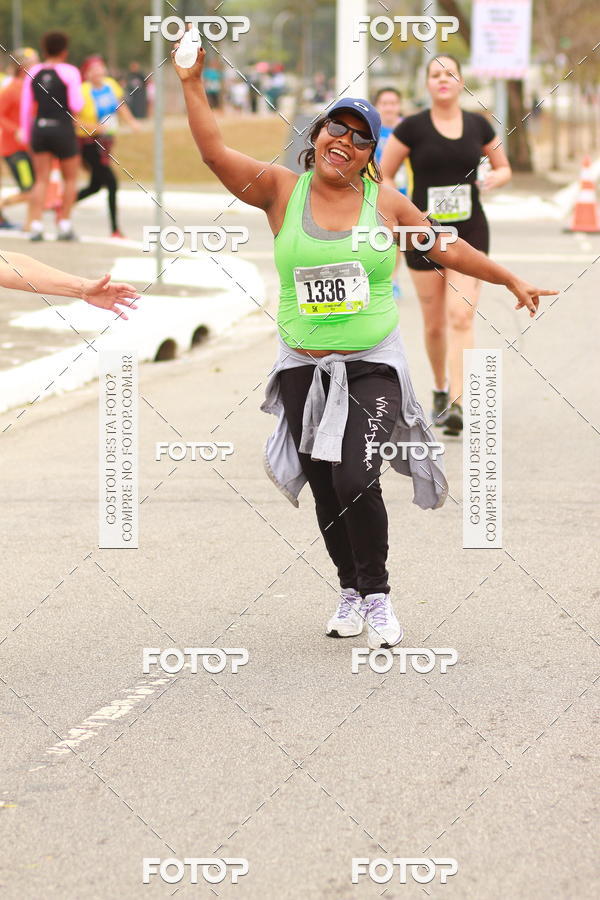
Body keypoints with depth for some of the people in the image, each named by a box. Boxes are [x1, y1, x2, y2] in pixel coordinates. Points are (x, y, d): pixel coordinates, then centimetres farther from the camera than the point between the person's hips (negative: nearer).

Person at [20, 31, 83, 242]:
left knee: (41, 181, 6)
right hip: (63, 130, -3)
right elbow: (76, 106, -12)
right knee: (70, 179, 14)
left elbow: (25, 106, 6)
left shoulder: (34, 72, 6)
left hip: (39, 129, 4)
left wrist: (26, 134, 14)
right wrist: (79, 97, 11)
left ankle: (36, 226, -7)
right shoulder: (70, 72, -7)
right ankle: (64, 226, 10)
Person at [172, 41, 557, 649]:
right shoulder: (282, 191, 1)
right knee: (325, 491, 6)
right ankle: (350, 590, 26)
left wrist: (511, 281, 16)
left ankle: (376, 593, 0)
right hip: (303, 369, 2)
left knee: (356, 480, -17)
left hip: (372, 368, -1)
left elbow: (449, 248, 13)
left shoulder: (385, 203, 3)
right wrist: (191, 83, -16)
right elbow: (214, 152, -8)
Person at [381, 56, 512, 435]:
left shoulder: (478, 125, 4)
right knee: (435, 323, 8)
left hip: (470, 232, 1)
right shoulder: (412, 127, -4)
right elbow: (383, 175, 3)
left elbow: (504, 168, 17)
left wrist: (493, 179, -7)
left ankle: (457, 405, -17)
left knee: (461, 317, -13)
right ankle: (440, 390, 34)